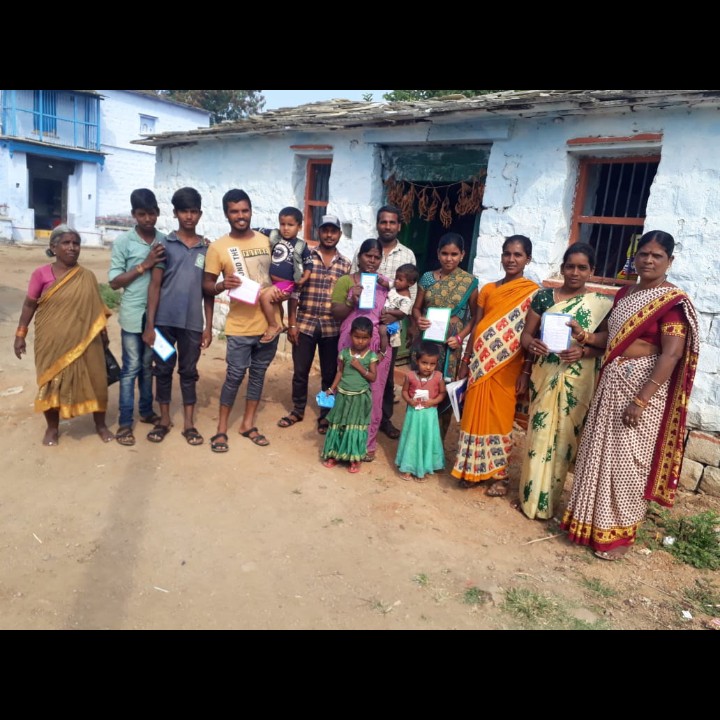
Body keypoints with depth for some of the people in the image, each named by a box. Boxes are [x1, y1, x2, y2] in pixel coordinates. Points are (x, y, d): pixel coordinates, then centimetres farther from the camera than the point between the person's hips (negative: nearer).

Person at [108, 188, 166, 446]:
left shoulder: (164, 240, 3)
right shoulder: (123, 241, -6)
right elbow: (114, 282, -8)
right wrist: (145, 265, -16)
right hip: (133, 315, -3)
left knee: (148, 366, 16)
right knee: (131, 368, 1)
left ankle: (146, 410, 31)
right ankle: (125, 422, 11)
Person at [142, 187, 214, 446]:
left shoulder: (207, 248, 5)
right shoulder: (164, 245, 0)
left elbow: (208, 291, 7)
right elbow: (155, 285, -2)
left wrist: (208, 326, 4)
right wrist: (149, 323, -6)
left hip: (193, 322, 1)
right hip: (165, 320, -1)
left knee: (189, 371, 10)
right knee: (163, 370, 10)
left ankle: (189, 423, 20)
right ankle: (164, 419, 25)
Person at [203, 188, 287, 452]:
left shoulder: (266, 241, 6)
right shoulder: (218, 247, -4)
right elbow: (206, 285, -1)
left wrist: (283, 291, -6)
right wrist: (222, 285, -23)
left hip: (269, 322, 4)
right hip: (240, 325, -3)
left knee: (258, 374, 13)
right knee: (234, 376, 1)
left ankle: (248, 423, 27)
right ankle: (221, 428, 17)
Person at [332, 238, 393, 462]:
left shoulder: (385, 284, 13)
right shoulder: (345, 281, 4)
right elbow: (336, 314, -2)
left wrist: (390, 291, -4)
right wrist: (352, 302, -17)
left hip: (378, 347, 2)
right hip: (351, 345, -2)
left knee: (373, 396, 3)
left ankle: (368, 443, 15)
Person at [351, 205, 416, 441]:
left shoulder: (408, 255, 5)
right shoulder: (363, 250, 3)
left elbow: (412, 293, 3)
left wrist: (397, 314, -13)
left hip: (391, 324, 1)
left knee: (386, 375, 9)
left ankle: (385, 418, 22)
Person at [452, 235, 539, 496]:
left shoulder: (533, 292, -3)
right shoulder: (488, 289, 9)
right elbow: (476, 327, 10)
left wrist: (526, 372, -10)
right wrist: (465, 363, 7)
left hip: (506, 366, -4)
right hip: (481, 363, 4)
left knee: (500, 417, 4)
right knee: (476, 414, 9)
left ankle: (499, 474, 20)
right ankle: (475, 470, 23)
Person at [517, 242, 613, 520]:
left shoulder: (601, 304, -1)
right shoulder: (543, 296, 3)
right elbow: (526, 333, 5)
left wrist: (583, 351, -20)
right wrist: (531, 344, -15)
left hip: (577, 382, -1)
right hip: (544, 376, 1)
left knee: (563, 438, 5)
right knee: (538, 435, 5)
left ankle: (547, 500, 20)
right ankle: (531, 497, 21)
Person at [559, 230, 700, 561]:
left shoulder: (673, 301, -13)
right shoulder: (624, 293, 11)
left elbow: (672, 355, -19)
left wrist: (641, 400, -24)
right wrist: (585, 336, -4)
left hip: (643, 386, -7)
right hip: (612, 383, 7)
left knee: (627, 460, 2)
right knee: (600, 453, 14)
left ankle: (620, 532, 20)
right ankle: (592, 521, 30)